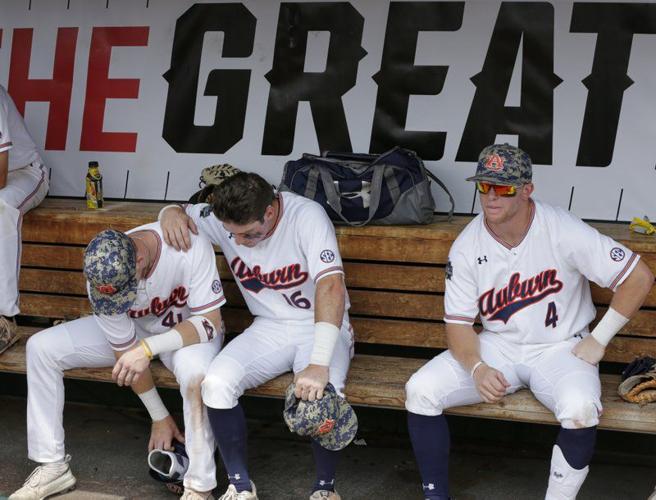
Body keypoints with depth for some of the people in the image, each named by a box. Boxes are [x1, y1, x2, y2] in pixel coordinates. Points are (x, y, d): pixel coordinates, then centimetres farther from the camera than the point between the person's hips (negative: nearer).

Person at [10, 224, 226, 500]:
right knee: (40, 348, -10)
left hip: (189, 331, -3)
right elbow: (126, 352, -15)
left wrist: (148, 348, -41)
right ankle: (53, 466, -1)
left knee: (195, 369, -41)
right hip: (134, 330, 4)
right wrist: (159, 417, -10)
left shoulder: (191, 247, -35)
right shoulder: (101, 282, -24)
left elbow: (210, 322, -30)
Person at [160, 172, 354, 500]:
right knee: (216, 384, -24)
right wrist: (172, 213, -16)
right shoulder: (224, 219, -8)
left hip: (320, 328, -4)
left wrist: (319, 364, -45)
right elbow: (179, 213, 12)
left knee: (320, 393, -34)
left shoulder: (306, 216, -24)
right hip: (269, 329, 4)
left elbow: (331, 286, -35)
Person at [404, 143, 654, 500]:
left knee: (580, 409, -35)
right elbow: (458, 322, -2)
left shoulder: (563, 231, -17)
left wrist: (598, 340, -9)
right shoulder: (466, 246, -6)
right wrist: (477, 368, -22)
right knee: (420, 390, -17)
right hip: (495, 347, 3)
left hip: (560, 348, -3)